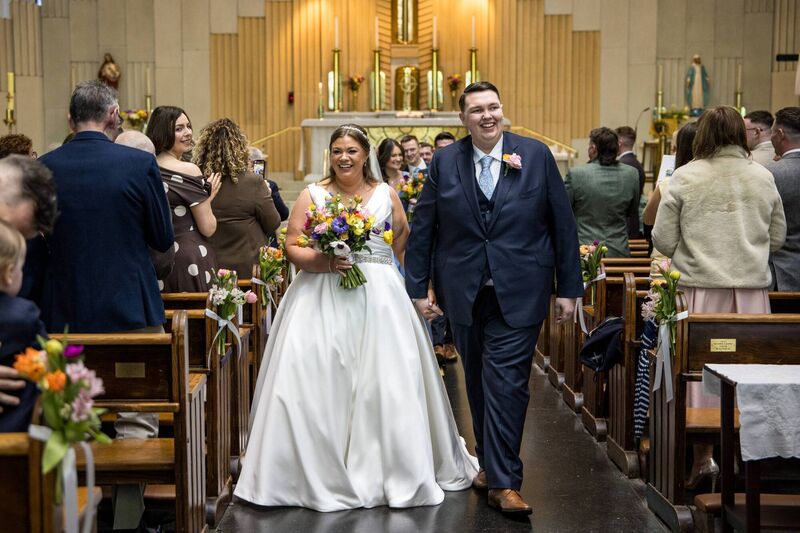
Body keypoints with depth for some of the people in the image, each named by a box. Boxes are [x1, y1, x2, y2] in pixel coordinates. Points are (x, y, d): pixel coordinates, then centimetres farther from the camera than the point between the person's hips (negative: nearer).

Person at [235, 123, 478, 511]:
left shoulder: (386, 194, 9)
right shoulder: (312, 195, 4)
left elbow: (402, 236, 21)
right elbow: (292, 245, -1)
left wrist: (375, 262, 10)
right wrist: (322, 262, -17)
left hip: (378, 298, 1)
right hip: (321, 298, -1)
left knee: (384, 381, -1)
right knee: (317, 382, -7)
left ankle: (389, 467, 13)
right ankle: (318, 470, 4)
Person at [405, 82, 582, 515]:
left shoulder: (536, 155, -1)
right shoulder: (445, 162, 3)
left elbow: (562, 224, 1)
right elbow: (423, 228, 5)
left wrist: (569, 288, 0)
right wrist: (418, 287, 2)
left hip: (518, 294, -2)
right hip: (464, 293, 3)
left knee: (505, 384, -8)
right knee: (478, 383, 14)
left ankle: (504, 483, -2)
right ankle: (491, 464, 31)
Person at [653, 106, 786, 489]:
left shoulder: (685, 178, -3)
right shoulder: (762, 177, 4)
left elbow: (663, 239, -2)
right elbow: (778, 237, 12)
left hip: (701, 287, -2)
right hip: (752, 286, 2)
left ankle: (703, 458, 8)